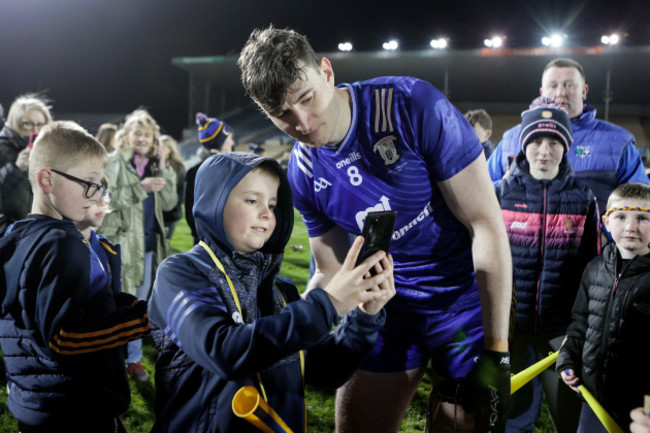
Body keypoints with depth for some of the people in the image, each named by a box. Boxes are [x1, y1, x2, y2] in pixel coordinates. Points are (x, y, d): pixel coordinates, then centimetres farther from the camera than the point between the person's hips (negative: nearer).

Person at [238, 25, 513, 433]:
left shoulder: (414, 107, -23)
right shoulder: (302, 173, -7)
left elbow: (488, 226, -20)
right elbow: (333, 274, 5)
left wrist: (496, 351, -20)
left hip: (470, 301, -4)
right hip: (391, 305, 4)